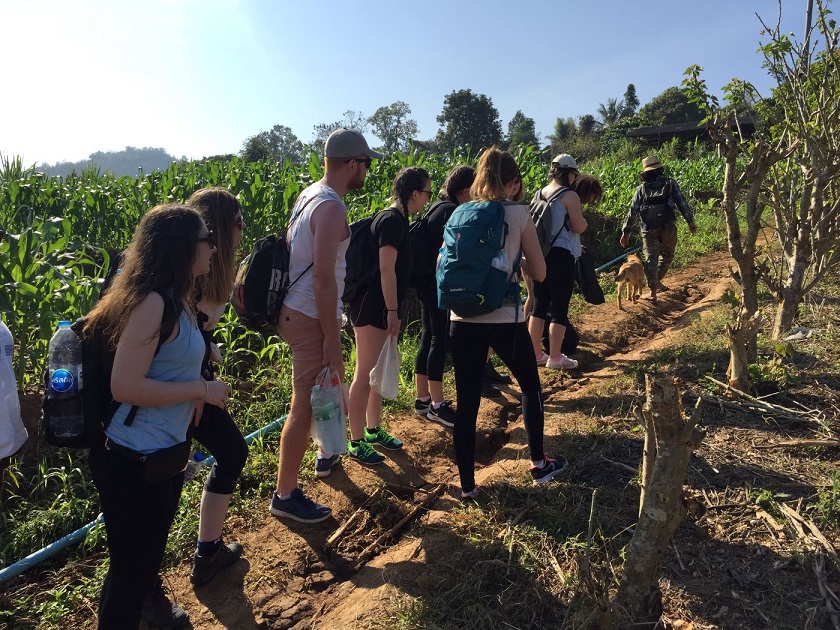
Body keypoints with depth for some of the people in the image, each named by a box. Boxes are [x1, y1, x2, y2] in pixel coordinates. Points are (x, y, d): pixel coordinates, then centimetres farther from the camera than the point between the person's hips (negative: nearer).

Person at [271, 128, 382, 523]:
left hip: (296, 309, 10)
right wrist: (331, 339, -21)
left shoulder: (311, 194, 10)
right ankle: (285, 496, 11)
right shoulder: (331, 208, -20)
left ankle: (327, 454, 46)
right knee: (305, 404, -1)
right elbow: (323, 277, -25)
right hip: (311, 317, -10)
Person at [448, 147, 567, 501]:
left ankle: (467, 485, 16)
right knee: (530, 386, 21)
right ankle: (539, 464, 33)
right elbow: (539, 272, -1)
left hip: (463, 319, 3)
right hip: (504, 319, -2)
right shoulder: (519, 213, -4)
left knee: (466, 402, 9)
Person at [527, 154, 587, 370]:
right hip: (561, 255, -7)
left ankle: (535, 354, 20)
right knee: (560, 308, 2)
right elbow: (579, 227, -12)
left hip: (539, 254, 7)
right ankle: (555, 358, 8)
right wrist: (582, 218, 7)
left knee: (539, 305, 13)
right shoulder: (569, 196, -11)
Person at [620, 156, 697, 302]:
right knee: (667, 255, 22)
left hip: (649, 230, 1)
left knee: (651, 259, 6)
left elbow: (632, 212, 2)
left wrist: (625, 232, 6)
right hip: (668, 228, 0)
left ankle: (653, 292, 7)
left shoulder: (642, 189, 5)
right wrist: (690, 222, 10)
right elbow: (682, 204, 1)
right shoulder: (671, 184, 3)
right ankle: (657, 282, 23)